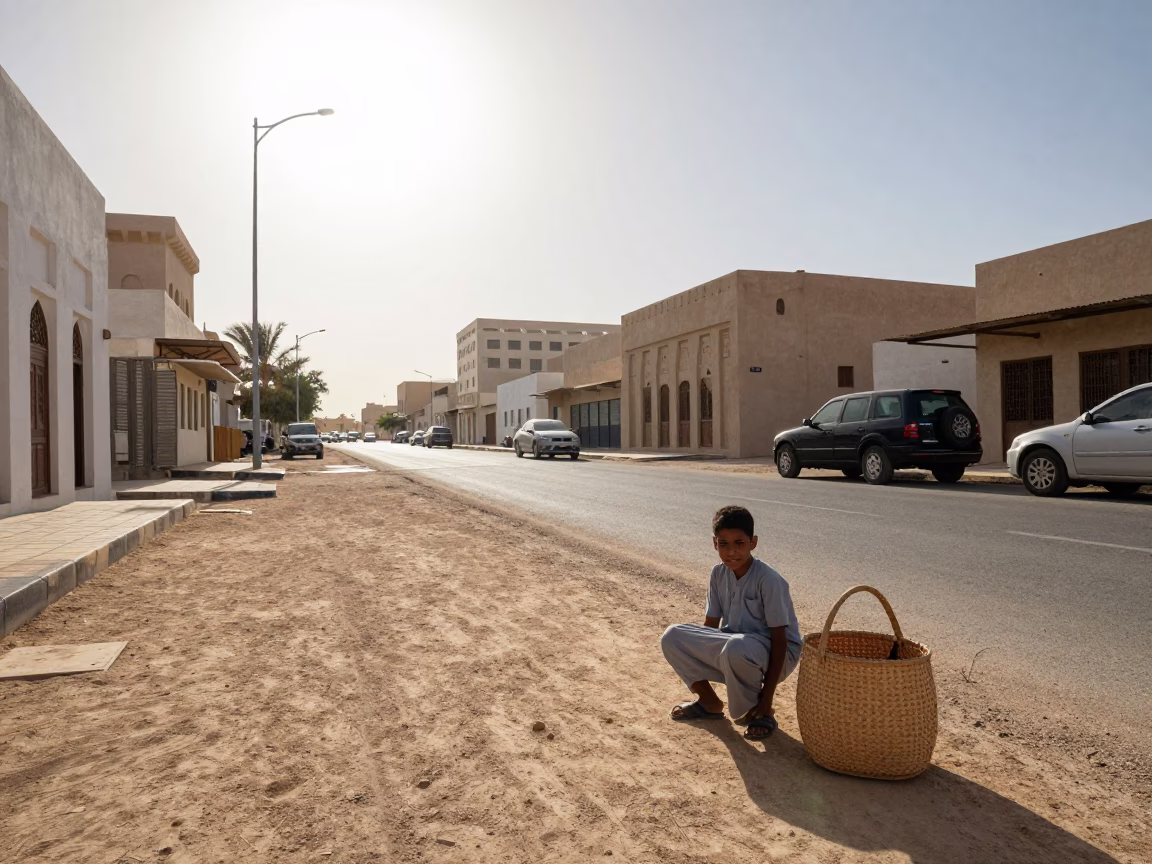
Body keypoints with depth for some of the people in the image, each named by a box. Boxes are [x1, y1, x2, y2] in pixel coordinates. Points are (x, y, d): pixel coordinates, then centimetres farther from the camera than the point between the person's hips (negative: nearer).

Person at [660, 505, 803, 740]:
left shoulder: (768, 580, -22)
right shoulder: (718, 574, -4)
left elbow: (779, 640, -20)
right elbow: (710, 625, 5)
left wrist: (767, 697, -21)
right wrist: (697, 674, 3)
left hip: (772, 654, -6)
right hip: (732, 646, 6)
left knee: (736, 647, -40)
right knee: (673, 636, -12)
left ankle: (760, 713, -10)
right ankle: (709, 702, 7)